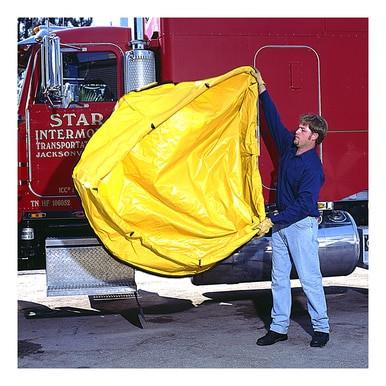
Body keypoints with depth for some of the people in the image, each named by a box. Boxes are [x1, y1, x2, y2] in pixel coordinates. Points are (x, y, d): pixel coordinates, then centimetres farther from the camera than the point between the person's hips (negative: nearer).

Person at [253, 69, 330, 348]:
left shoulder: (313, 167, -17)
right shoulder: (289, 147, 5)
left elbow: (304, 204, -22)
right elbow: (274, 121, 17)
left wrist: (273, 220, -24)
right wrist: (262, 91, 18)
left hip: (302, 225, -8)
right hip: (281, 223, 8)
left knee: (309, 277, -2)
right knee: (279, 277, 10)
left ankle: (321, 328, 10)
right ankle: (279, 327, 16)